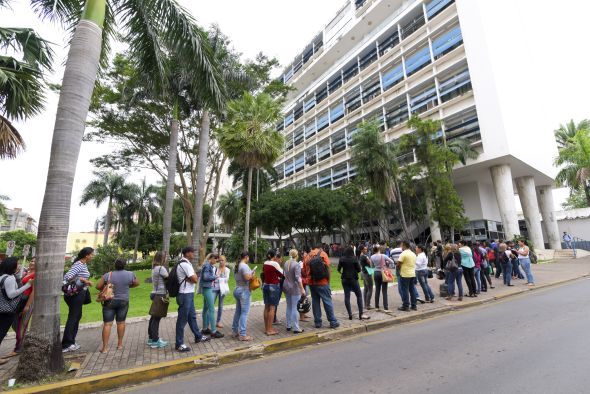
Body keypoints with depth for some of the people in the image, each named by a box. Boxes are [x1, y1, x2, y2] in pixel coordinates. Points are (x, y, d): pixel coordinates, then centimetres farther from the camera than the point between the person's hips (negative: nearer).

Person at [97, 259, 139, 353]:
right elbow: (136, 283, 9)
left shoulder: (108, 275, -8)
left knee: (107, 324, 3)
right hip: (123, 302, 1)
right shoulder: (130, 274, -5)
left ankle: (104, 347, 3)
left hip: (109, 302, -1)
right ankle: (120, 344, 22)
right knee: (121, 322, 13)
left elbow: (98, 286, -5)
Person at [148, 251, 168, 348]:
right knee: (157, 318, -2)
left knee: (154, 317, 16)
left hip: (155, 294, 9)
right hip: (160, 295, -9)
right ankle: (155, 341, 5)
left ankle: (151, 338, 27)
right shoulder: (161, 268, -17)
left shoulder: (154, 268, 12)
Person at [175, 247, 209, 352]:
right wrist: (194, 276, -2)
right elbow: (195, 279, -21)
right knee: (183, 319, 0)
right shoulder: (185, 264, -21)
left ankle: (198, 336, 32)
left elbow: (191, 278, 9)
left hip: (188, 294, 10)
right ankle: (179, 344, 12)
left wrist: (190, 278, -12)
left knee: (192, 316, 19)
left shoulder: (185, 263, 12)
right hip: (185, 295, -10)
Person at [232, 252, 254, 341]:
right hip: (244, 291, -9)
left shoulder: (236, 266, 12)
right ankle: (242, 335, 0)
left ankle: (235, 331, 27)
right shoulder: (244, 266, -17)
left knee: (238, 311, 17)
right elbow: (247, 277, -28)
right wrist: (252, 276, -8)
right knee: (244, 313, -4)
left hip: (237, 289, 9)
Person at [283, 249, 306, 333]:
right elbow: (298, 278, -22)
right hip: (294, 288, -7)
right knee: (294, 308, -1)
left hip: (286, 287, 7)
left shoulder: (286, 263, 6)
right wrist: (302, 289, -19)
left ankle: (289, 325, 26)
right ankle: (296, 328, 6)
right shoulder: (297, 265, -16)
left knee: (289, 307, 16)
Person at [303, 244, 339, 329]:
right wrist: (328, 279, 0)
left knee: (315, 301, 12)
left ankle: (317, 322, 16)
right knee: (327, 302, 3)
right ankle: (333, 322, 9)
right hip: (322, 282, -4)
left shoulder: (307, 256, 10)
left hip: (311, 282, 4)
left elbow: (304, 271, 10)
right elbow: (327, 267, -8)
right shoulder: (322, 253, -2)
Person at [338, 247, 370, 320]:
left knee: (347, 296, 8)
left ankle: (350, 315, 9)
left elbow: (338, 269, 0)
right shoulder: (354, 259, -9)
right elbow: (359, 269, -7)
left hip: (345, 279, 3)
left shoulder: (342, 259, -3)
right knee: (359, 295, 7)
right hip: (353, 279, -2)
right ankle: (361, 315, 4)